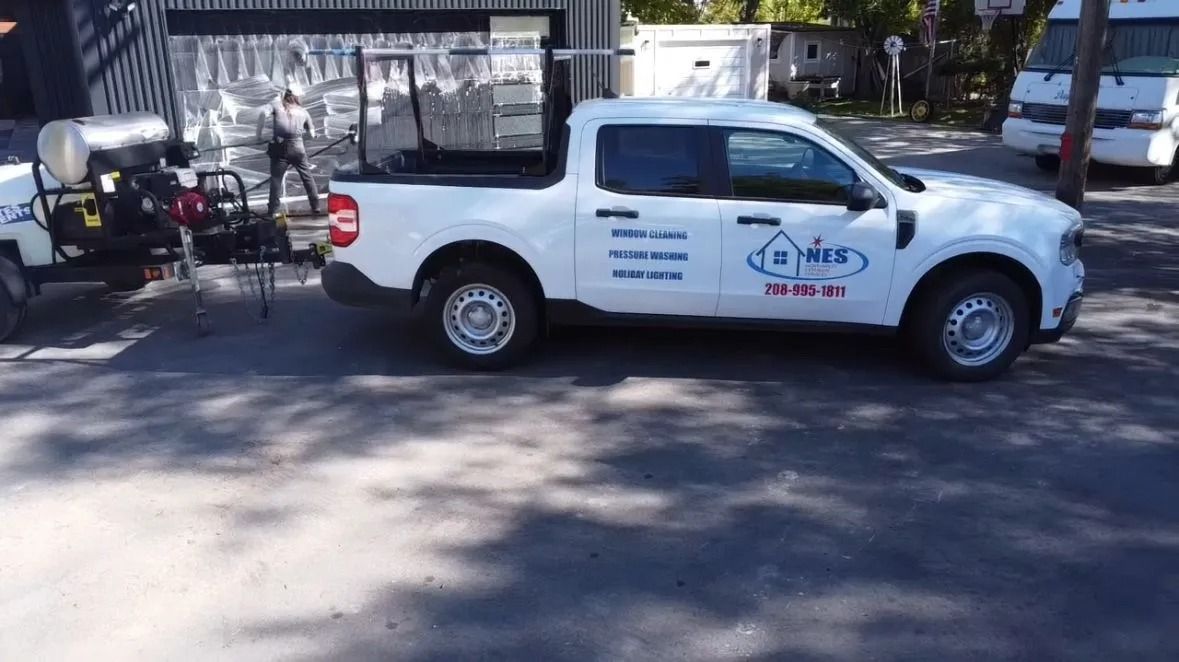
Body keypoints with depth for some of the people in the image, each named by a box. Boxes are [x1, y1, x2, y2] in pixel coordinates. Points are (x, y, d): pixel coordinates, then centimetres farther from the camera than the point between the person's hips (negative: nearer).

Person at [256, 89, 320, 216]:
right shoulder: (303, 111, 18)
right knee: (307, 177, 13)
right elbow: (311, 133, 19)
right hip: (298, 147, 1)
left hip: (280, 147, -1)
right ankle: (316, 207, 14)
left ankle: (272, 211, 2)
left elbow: (263, 114, -7)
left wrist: (259, 134, -2)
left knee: (276, 179, 4)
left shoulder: (277, 106, 13)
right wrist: (313, 135, 42)